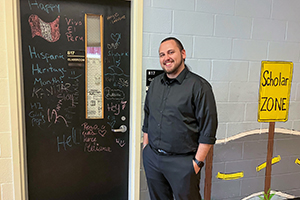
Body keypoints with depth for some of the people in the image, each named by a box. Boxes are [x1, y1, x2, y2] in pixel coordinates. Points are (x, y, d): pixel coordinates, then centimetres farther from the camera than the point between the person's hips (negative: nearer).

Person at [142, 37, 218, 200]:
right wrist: (145, 147, 13)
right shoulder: (155, 83, 8)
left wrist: (197, 162, -12)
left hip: (181, 162, -5)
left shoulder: (199, 86, -11)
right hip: (151, 157, 6)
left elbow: (208, 130, -12)